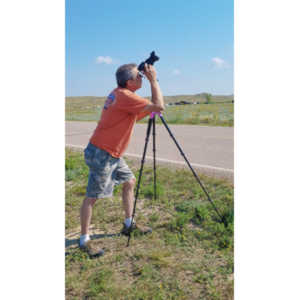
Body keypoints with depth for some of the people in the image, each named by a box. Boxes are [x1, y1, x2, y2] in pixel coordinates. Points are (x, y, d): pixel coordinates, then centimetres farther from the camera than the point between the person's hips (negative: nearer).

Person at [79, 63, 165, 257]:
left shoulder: (120, 94, 11)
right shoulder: (124, 96, -20)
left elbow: (139, 115, 21)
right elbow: (159, 106, -21)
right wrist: (153, 79, -12)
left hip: (113, 154, 10)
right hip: (101, 154, -10)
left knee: (130, 182, 16)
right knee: (92, 196, -1)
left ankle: (129, 225, 29)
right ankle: (84, 240, 11)